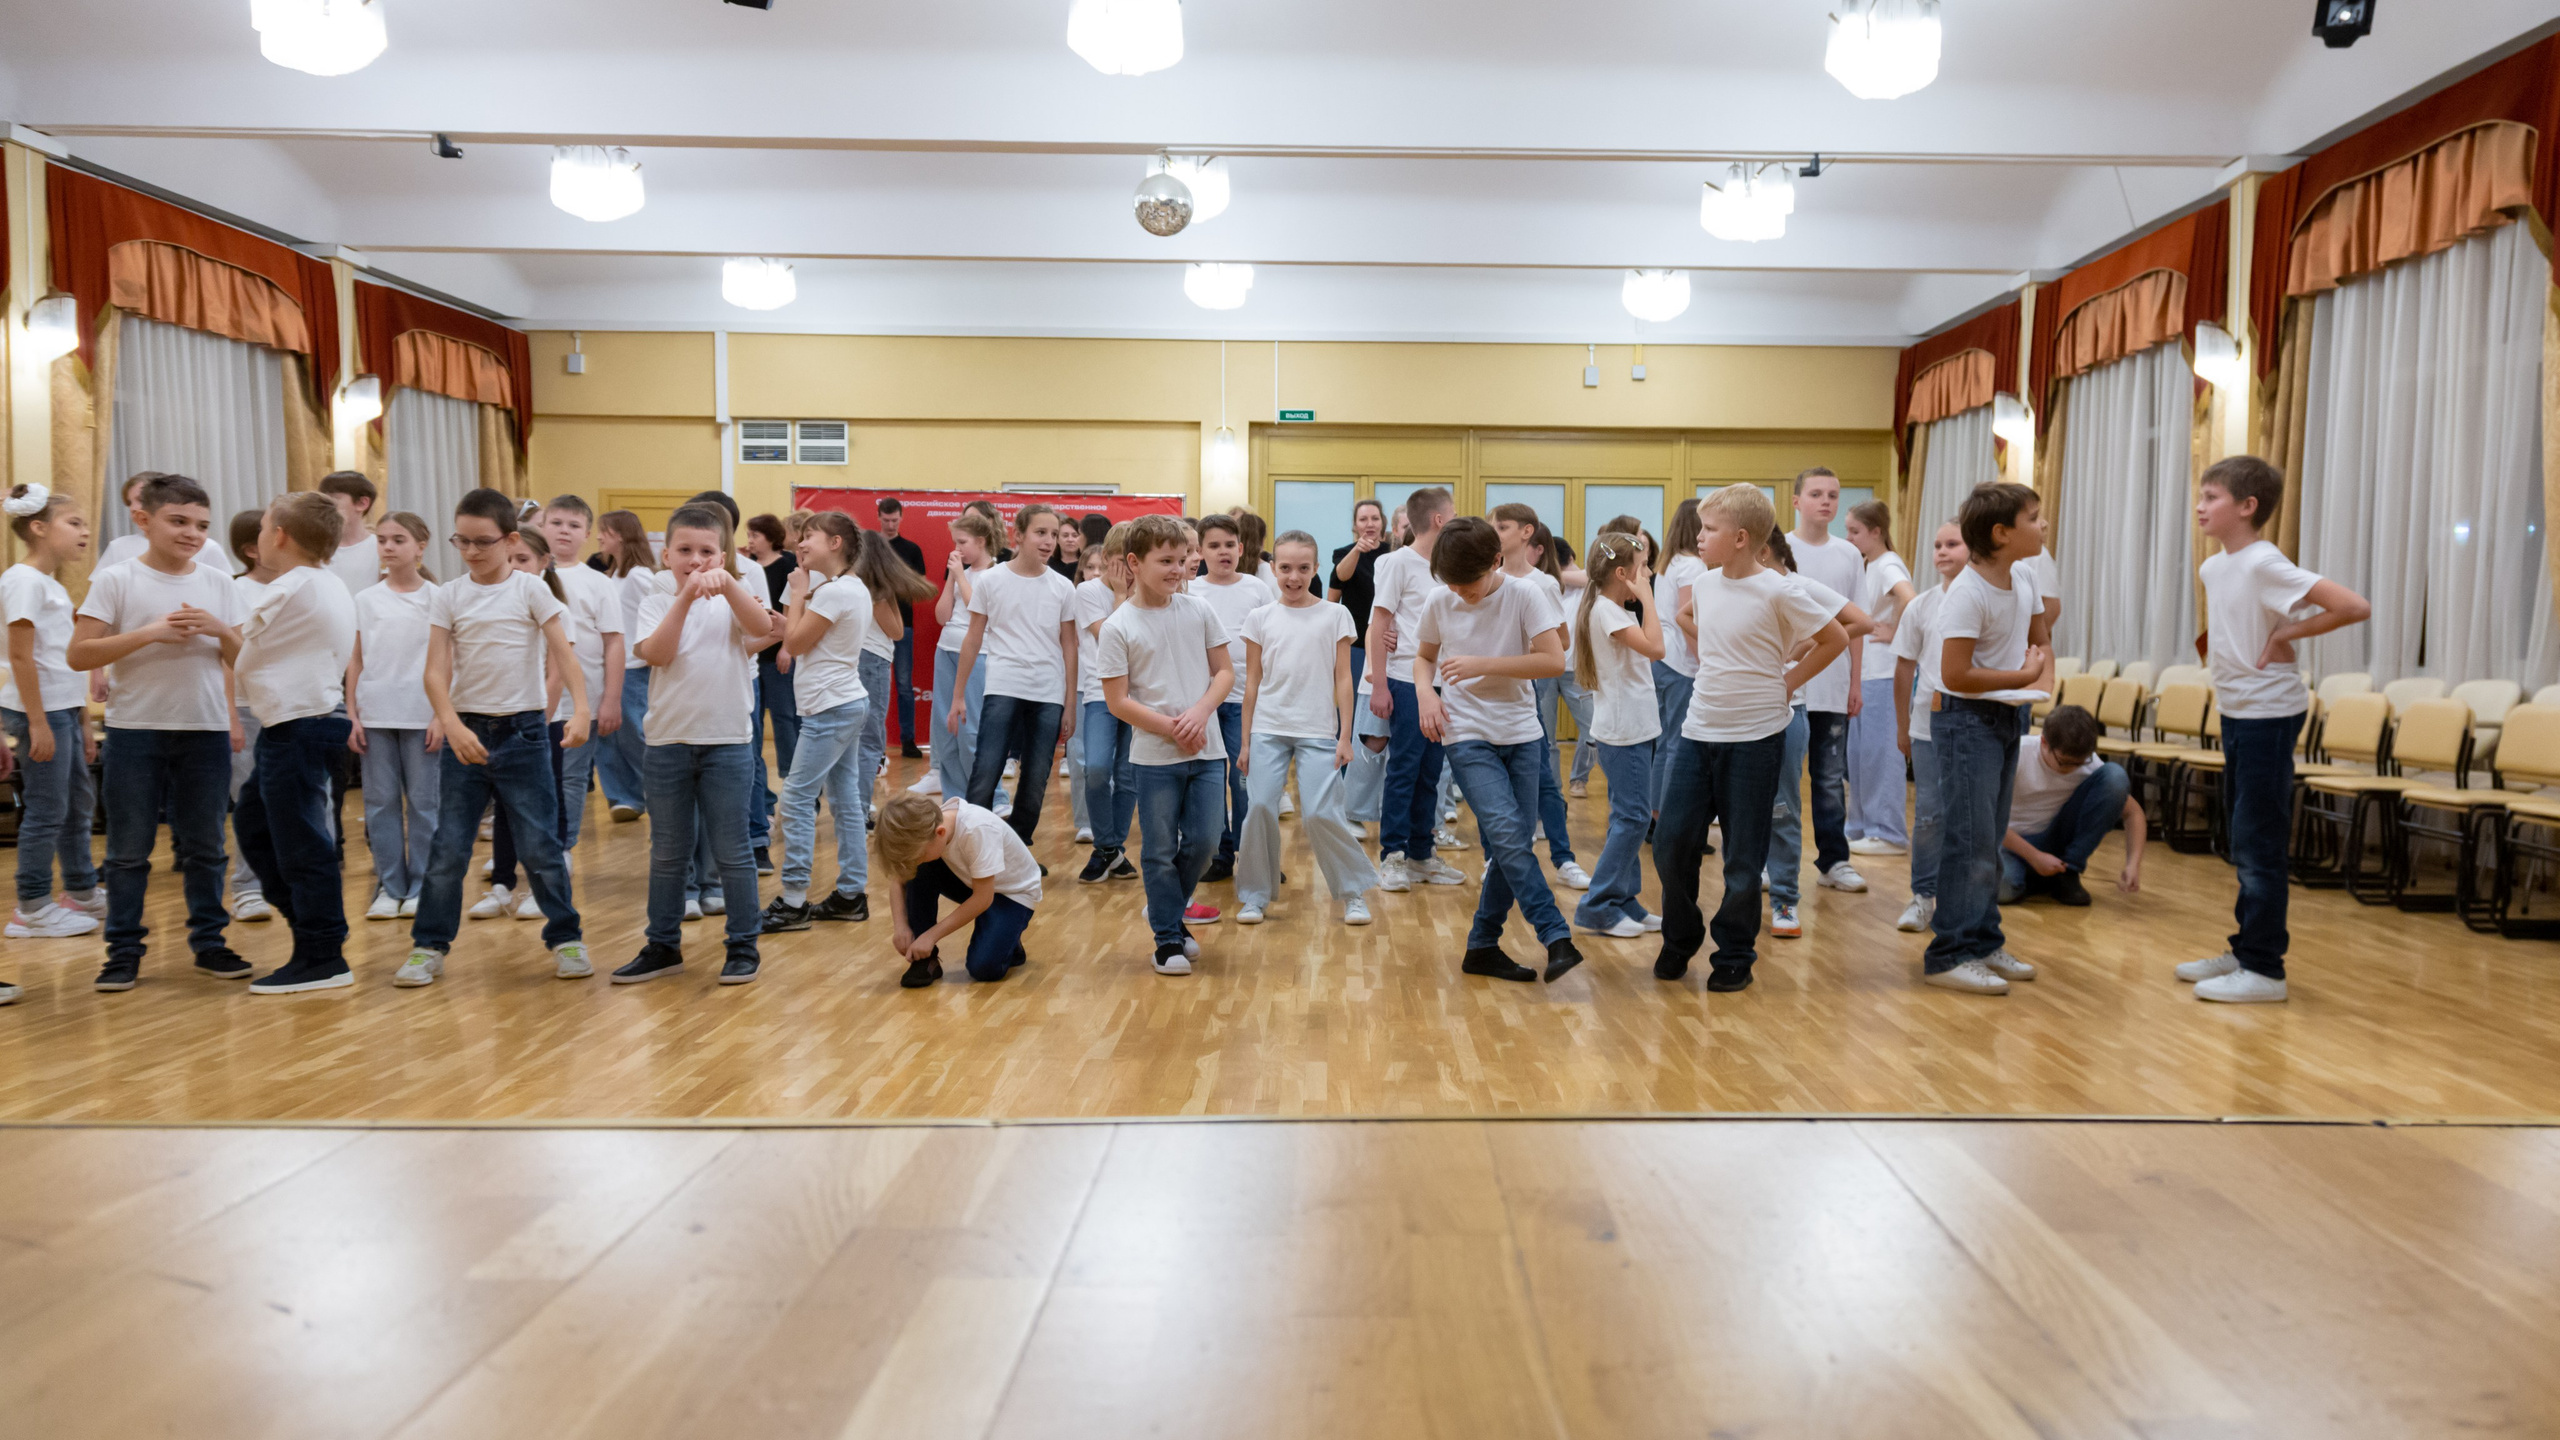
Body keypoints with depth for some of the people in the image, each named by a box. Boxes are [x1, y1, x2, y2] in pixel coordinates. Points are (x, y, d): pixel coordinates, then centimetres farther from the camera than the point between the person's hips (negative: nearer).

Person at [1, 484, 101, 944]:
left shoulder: (53, 585, 16)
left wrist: (82, 724, 19)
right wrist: (37, 722, -20)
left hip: (62, 709, 10)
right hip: (38, 710, -10)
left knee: (78, 804, 17)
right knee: (46, 811, -4)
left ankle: (82, 893, 29)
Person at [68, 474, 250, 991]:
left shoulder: (218, 585, 6)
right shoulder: (116, 581, -3)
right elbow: (78, 654, -9)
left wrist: (220, 631, -11)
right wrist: (149, 633, -17)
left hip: (206, 730, 3)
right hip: (136, 730, -3)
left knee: (204, 846, 10)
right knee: (129, 849, 4)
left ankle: (208, 941, 20)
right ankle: (124, 949, 13)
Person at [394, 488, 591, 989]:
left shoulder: (531, 590, -2)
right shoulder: (447, 597, 3)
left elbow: (564, 655, -11)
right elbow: (436, 671, -3)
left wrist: (581, 708, -27)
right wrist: (452, 725, -20)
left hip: (523, 730, -2)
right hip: (466, 731, 2)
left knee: (540, 846, 2)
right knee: (448, 849, 3)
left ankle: (565, 938, 15)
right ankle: (429, 945, 15)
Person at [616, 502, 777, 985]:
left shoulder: (732, 599, 1)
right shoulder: (658, 602, 3)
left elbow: (763, 628, -20)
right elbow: (656, 653, -15)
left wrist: (727, 583, -31)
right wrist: (685, 597, -22)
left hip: (727, 741, -2)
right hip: (668, 742, 2)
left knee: (731, 851, 4)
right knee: (667, 853, 12)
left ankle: (744, 945, 14)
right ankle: (663, 946, 24)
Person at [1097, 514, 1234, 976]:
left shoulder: (1198, 610, 3)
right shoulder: (1118, 627, -7)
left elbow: (1225, 671, 7)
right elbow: (1118, 701, -8)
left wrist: (1200, 713, -11)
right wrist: (1172, 729, -14)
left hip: (1207, 751, 3)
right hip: (1155, 756, -3)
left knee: (1204, 842, 5)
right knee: (1161, 850, 5)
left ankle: (1171, 911, 30)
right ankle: (1168, 938, 19)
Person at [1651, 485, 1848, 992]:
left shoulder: (1779, 593, -13)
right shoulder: (1705, 582, 3)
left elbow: (1836, 639, -5)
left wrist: (1786, 681, -4)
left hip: (1753, 736, -5)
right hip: (1698, 730, 5)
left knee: (1743, 857, 4)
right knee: (1671, 842, 5)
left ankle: (1735, 955, 19)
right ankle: (1679, 941, 24)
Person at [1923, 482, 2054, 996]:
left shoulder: (2024, 579, 5)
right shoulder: (1968, 593, -21)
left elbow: (2040, 642, 18)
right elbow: (1955, 675, -24)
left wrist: (2044, 678, -2)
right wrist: (2023, 676, -19)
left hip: (2007, 718, 9)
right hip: (1967, 721, -9)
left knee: (1990, 840, 14)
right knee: (1970, 842, -8)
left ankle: (1984, 944, 23)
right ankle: (1949, 956, -1)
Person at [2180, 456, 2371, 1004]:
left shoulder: (2265, 564, -18)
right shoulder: (2213, 568, 7)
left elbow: (2354, 607, -26)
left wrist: (2286, 633, -18)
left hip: (2269, 715, -9)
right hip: (2235, 712, 9)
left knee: (2258, 844, -6)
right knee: (2242, 841, 16)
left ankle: (2264, 971, 1)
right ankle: (2244, 950, 26)